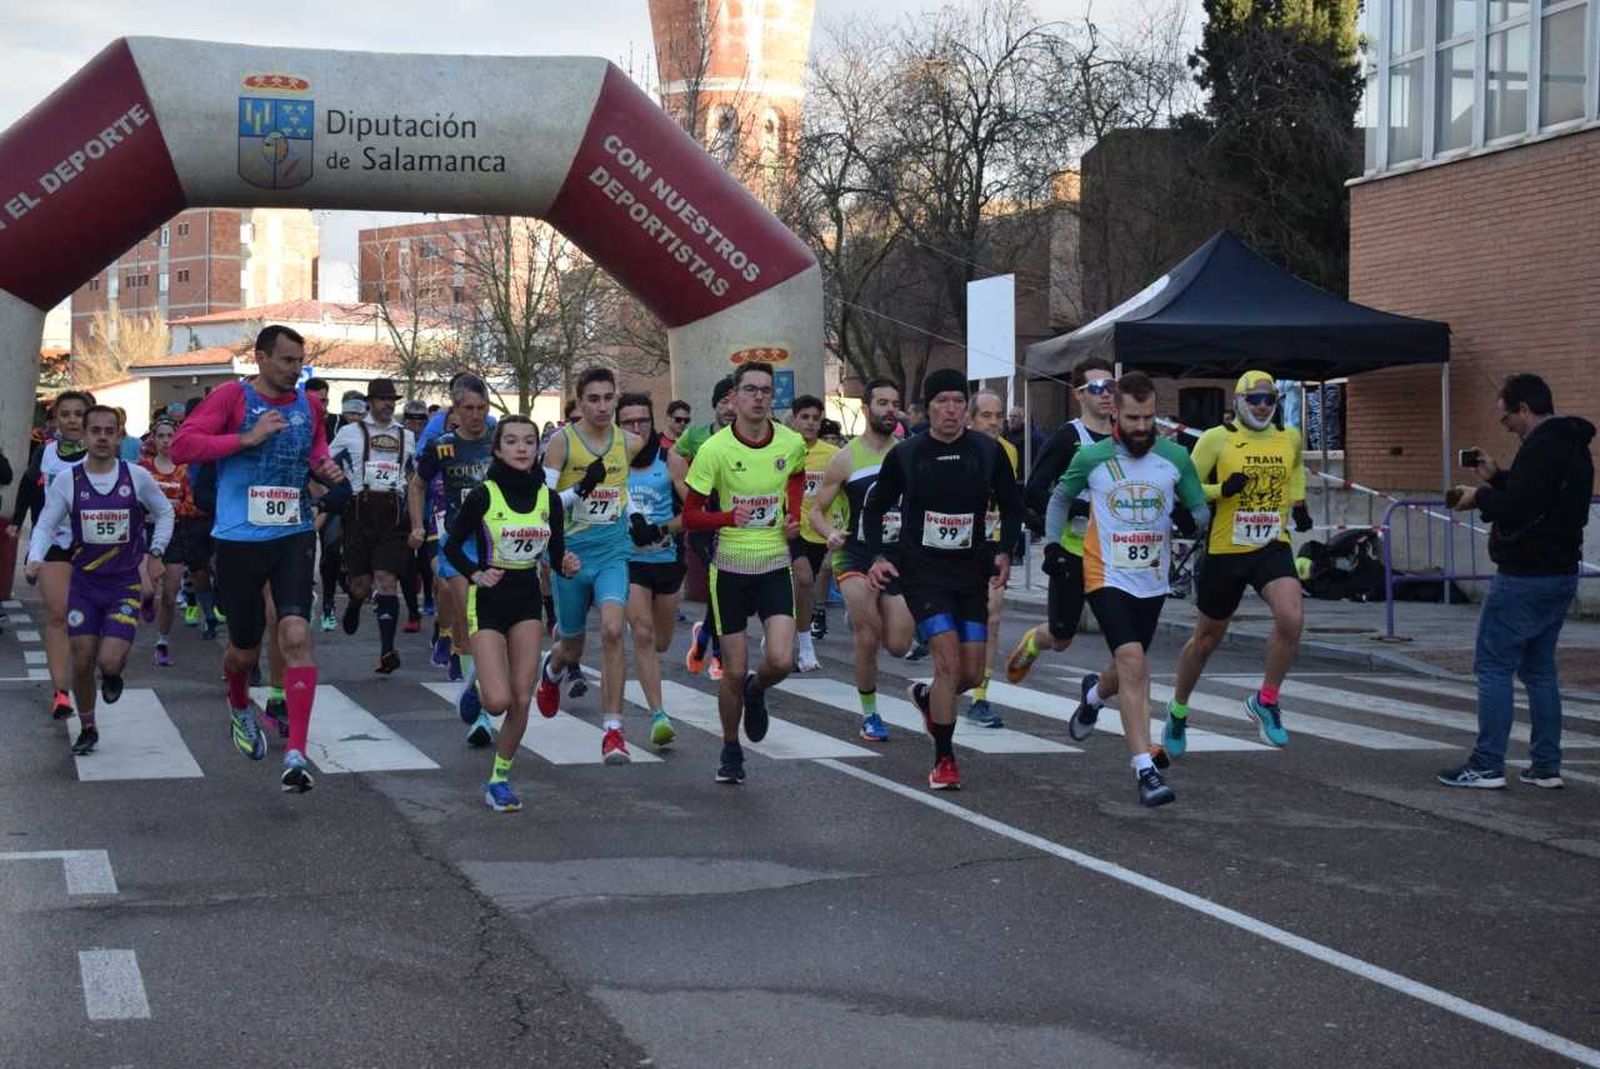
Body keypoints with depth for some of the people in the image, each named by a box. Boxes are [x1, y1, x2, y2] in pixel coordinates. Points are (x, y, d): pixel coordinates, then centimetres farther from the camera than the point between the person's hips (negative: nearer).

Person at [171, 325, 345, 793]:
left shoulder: (308, 405, 8)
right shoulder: (231, 397, -6)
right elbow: (181, 446, -14)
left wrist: (326, 470, 5)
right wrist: (247, 438, -20)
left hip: (294, 536, 2)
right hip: (239, 539, -2)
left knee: (296, 635, -16)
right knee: (244, 649, 10)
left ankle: (296, 752, -16)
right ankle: (239, 706, 47)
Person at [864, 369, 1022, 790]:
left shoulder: (988, 451, 0)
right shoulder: (905, 454, -3)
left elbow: (1012, 506, 12)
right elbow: (875, 506, 9)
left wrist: (1004, 551, -2)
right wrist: (877, 556, -3)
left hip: (973, 572, 3)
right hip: (923, 571, -3)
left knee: (972, 674, 4)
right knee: (949, 663, -16)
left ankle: (926, 696, 39)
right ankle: (944, 760, -3)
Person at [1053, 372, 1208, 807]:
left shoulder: (1176, 457, -2)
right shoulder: (1091, 457, -5)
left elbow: (1201, 509, 7)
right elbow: (1060, 498, 13)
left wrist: (1189, 517, -16)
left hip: (1152, 581, 4)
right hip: (1108, 578, -4)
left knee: (1132, 666, 20)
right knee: (1133, 664, -20)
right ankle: (1145, 770, -21)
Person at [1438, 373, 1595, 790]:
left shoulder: (1541, 447, -17)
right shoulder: (1573, 446, 15)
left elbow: (1517, 511, -25)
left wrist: (1480, 497, -9)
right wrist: (1497, 478, 14)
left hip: (1525, 579, -10)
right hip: (1561, 573, 10)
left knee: (1493, 666, -5)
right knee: (1539, 669, 14)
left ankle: (1487, 766, -5)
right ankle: (1546, 766, 14)